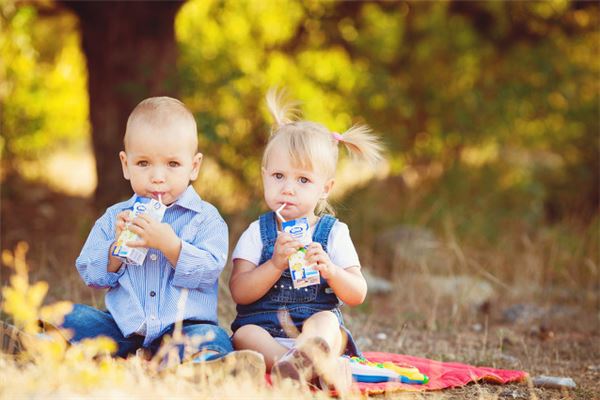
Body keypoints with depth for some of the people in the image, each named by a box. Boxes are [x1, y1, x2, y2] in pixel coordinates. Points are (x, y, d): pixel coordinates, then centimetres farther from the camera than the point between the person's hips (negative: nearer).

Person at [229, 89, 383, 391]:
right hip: (263, 329, 0)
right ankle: (322, 366, -59)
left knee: (324, 320, -32)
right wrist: (275, 264, -21)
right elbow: (239, 293, -4)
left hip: (317, 329, 0)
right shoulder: (257, 233, 9)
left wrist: (330, 270, -20)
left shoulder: (334, 233, 9)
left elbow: (358, 295, 1)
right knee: (245, 334, -32)